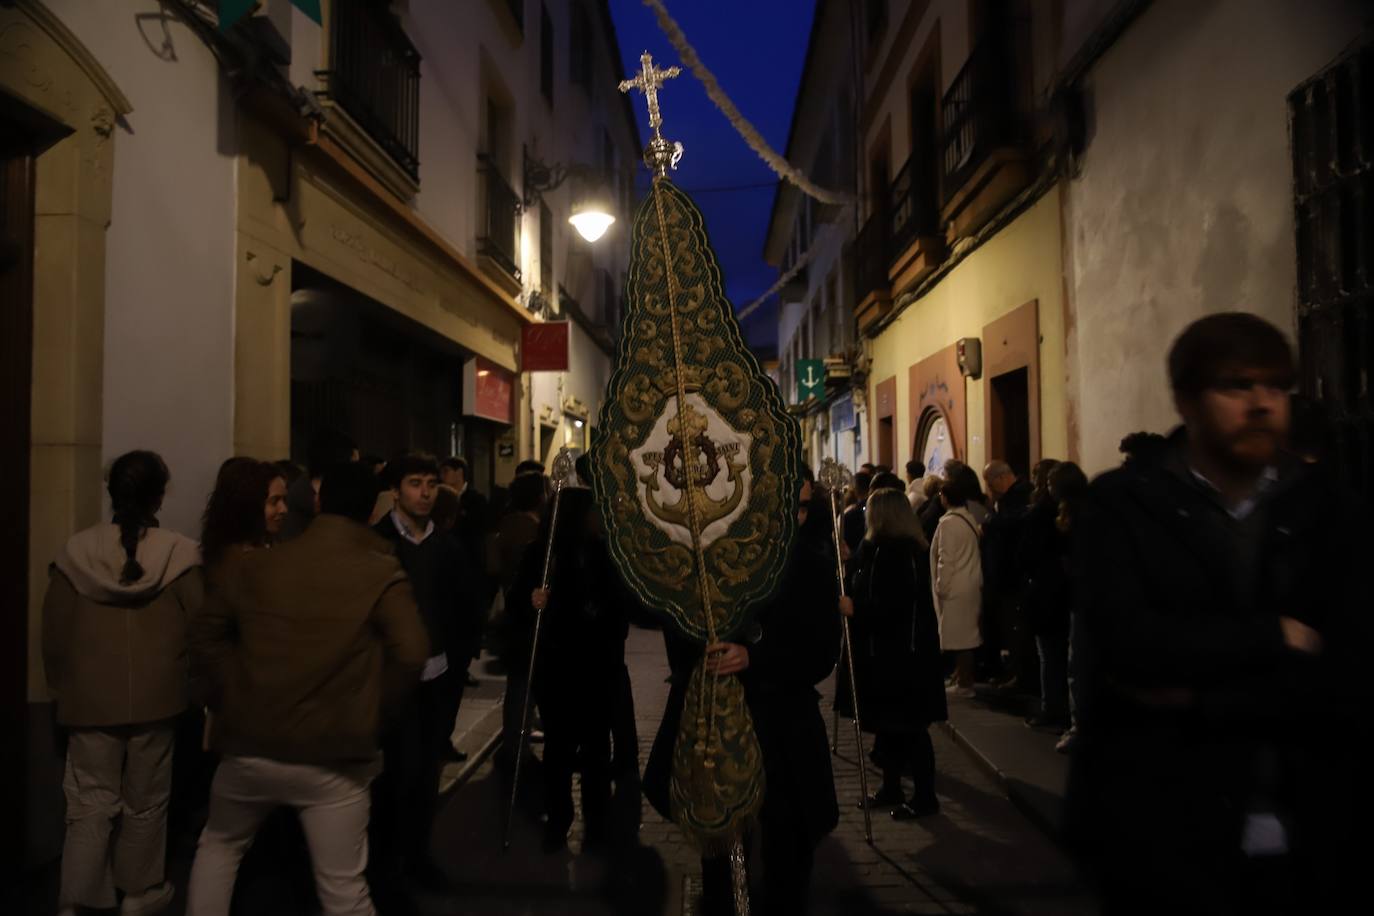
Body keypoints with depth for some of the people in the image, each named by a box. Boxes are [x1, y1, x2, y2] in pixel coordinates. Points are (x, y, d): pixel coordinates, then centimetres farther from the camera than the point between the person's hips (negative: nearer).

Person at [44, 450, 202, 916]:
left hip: (90, 697, 1)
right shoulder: (180, 554, -12)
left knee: (91, 803, 12)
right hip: (155, 695, -1)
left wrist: (60, 686, 16)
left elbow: (54, 633, 2)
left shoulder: (75, 551, -5)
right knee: (145, 802, 14)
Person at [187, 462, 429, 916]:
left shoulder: (259, 564, 3)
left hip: (251, 743, 3)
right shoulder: (382, 573, -8)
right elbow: (411, 654, -19)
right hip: (332, 754, -3)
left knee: (219, 845, 31)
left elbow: (205, 633, 10)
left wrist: (233, 698, 13)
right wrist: (370, 712, -5)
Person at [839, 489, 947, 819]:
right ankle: (891, 789, 26)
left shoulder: (900, 551, -19)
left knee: (908, 726, 1)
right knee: (888, 723, 15)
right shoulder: (881, 548, 11)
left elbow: (896, 604, -25)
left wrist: (855, 608, -19)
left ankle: (925, 796, 12)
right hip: (886, 649, 10)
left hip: (902, 653, -10)